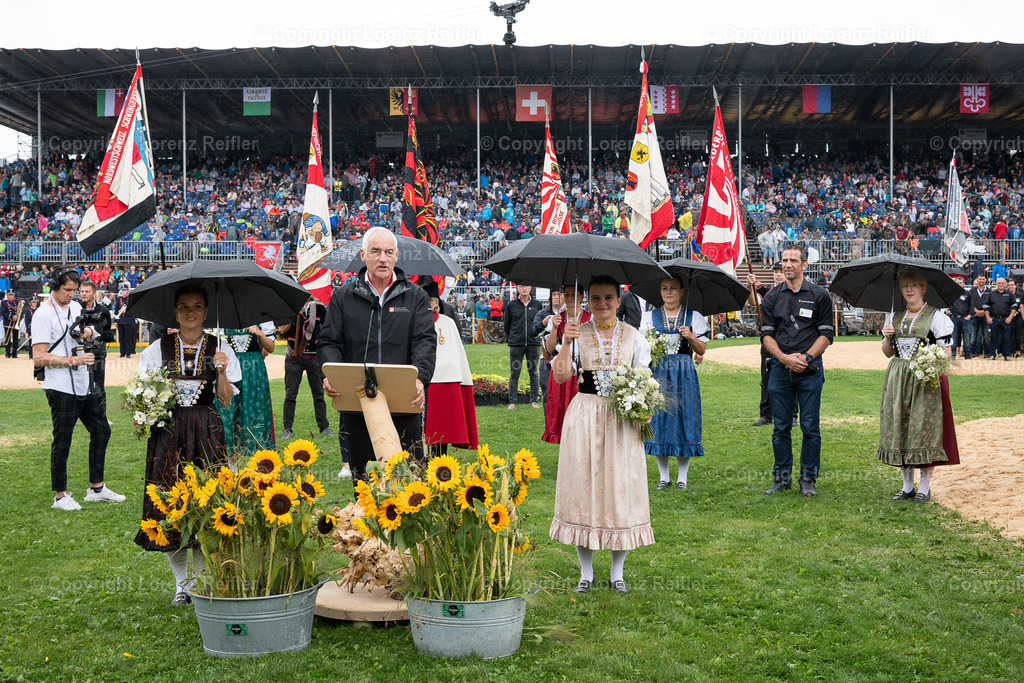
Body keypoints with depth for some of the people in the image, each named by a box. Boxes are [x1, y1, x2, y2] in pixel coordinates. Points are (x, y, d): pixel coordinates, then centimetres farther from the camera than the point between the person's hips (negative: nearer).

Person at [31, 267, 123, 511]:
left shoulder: (76, 307, 13)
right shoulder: (43, 314, -10)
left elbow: (98, 338, 23)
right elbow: (39, 358, -16)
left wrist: (90, 332, -1)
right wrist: (73, 360, -21)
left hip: (84, 385, 8)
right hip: (61, 389, -8)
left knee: (101, 431, 12)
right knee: (62, 442, 0)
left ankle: (96, 488, 23)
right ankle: (60, 496, 12)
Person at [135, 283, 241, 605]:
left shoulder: (220, 348, 5)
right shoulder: (158, 348, 7)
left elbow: (226, 400, 2)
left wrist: (222, 371, -12)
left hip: (206, 432, -1)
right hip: (168, 430, 1)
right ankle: (182, 583, 12)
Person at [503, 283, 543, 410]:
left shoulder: (537, 304, 6)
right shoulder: (511, 305, 3)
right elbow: (506, 324, 12)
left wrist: (535, 336, 12)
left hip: (533, 344, 1)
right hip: (516, 345, -1)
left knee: (534, 373, 4)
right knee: (514, 373, 2)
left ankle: (534, 400, 12)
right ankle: (512, 401, 7)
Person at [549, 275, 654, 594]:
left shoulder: (633, 337, 7)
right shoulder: (579, 334, 4)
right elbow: (561, 376, -6)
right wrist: (567, 343, -19)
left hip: (622, 419, 1)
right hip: (585, 416, 0)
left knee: (621, 488, 2)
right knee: (583, 486, 1)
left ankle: (617, 573, 16)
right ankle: (586, 572, 15)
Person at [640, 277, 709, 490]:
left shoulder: (693, 317, 8)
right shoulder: (650, 316, 10)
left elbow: (702, 350, 6)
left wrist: (691, 337, -12)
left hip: (684, 372, -1)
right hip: (658, 372, 1)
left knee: (684, 419, -1)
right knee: (659, 420, 1)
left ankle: (682, 477, 9)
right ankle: (664, 476, 12)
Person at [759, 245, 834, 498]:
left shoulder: (819, 295, 3)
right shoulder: (772, 297, 10)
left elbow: (826, 334, 0)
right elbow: (766, 334, 7)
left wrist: (806, 357, -12)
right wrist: (784, 357, -9)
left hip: (810, 370, -2)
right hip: (780, 369, 2)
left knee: (810, 427, 0)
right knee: (781, 427, 6)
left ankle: (808, 480, 8)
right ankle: (782, 478, 15)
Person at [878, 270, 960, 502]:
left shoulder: (936, 316, 1)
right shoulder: (894, 317, 14)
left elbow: (944, 352, -3)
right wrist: (887, 337, -4)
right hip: (898, 378, 5)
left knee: (923, 427, -5)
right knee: (899, 425, 3)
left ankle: (925, 486, 5)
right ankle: (907, 486, 14)